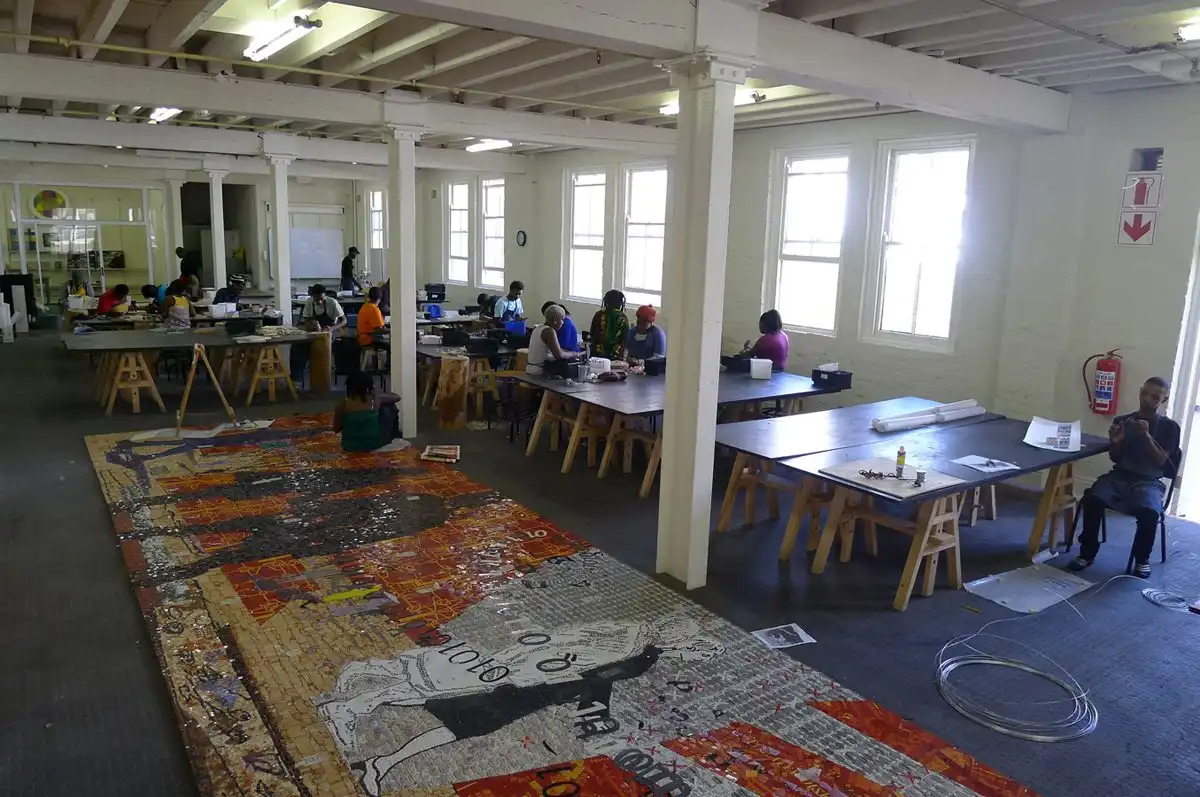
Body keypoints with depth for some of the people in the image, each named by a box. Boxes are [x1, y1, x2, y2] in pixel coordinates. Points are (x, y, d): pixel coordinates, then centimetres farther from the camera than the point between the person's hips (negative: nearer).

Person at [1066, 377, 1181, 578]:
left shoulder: (1169, 427, 5)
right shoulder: (1122, 420, 10)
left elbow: (1161, 462, -5)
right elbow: (1115, 459, 10)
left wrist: (1146, 436, -18)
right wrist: (1115, 442, -12)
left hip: (1148, 481, -2)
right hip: (1119, 476, 2)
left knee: (1149, 511, -35)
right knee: (1092, 498, -31)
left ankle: (1142, 559, -8)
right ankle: (1087, 553, -17)